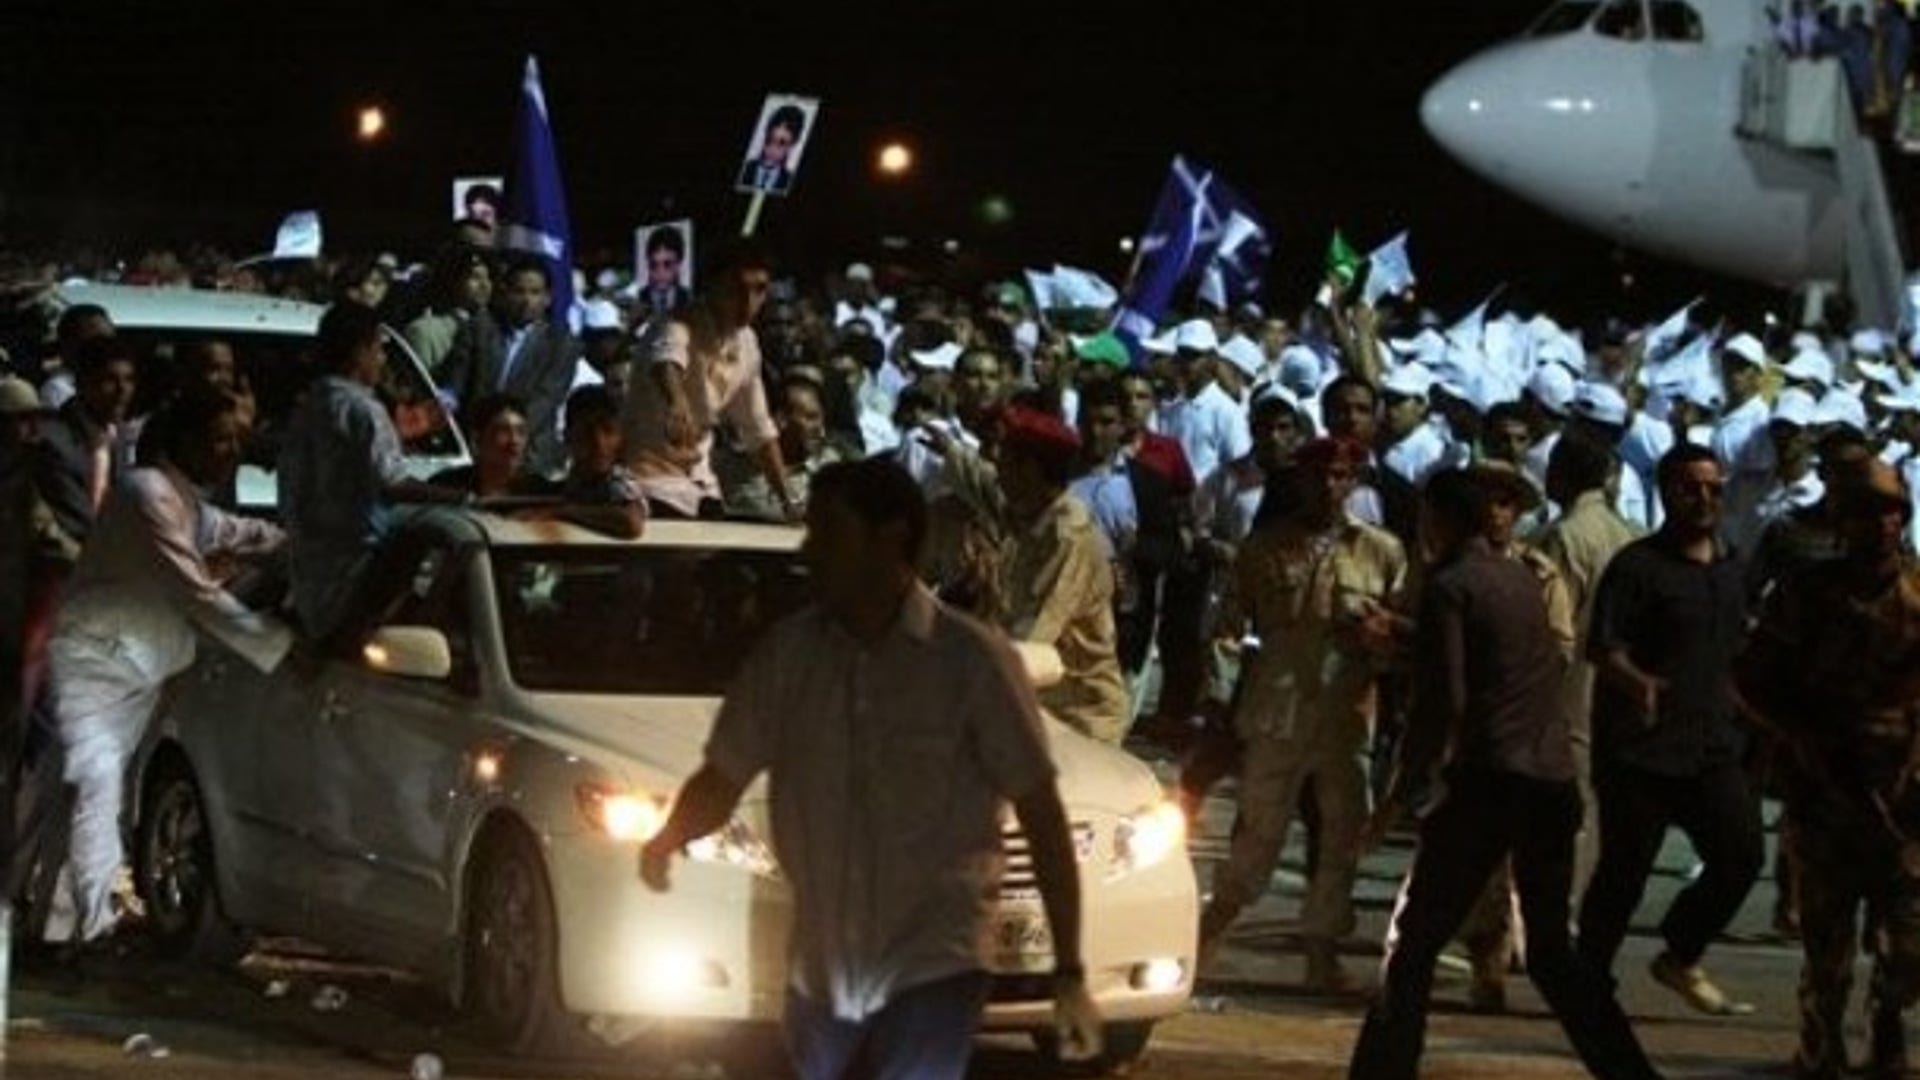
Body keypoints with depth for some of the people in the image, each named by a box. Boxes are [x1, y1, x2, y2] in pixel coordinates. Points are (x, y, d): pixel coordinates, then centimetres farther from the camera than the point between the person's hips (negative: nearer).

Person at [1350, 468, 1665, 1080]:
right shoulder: (1523, 579, 15)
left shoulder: (1449, 587, -6)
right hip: (1553, 779, 7)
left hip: (1486, 778, -7)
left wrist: (1403, 784, -7)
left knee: (1413, 942, 1)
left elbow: (1442, 698, -14)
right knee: (1551, 951, 15)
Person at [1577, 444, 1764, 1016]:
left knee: (1740, 856, -1)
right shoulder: (1637, 565, -8)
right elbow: (1601, 646, -18)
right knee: (1624, 869, 0)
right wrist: (1636, 682, -36)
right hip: (1640, 748, -6)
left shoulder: (1729, 568, 14)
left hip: (1711, 746, 6)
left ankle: (1680, 959, 18)